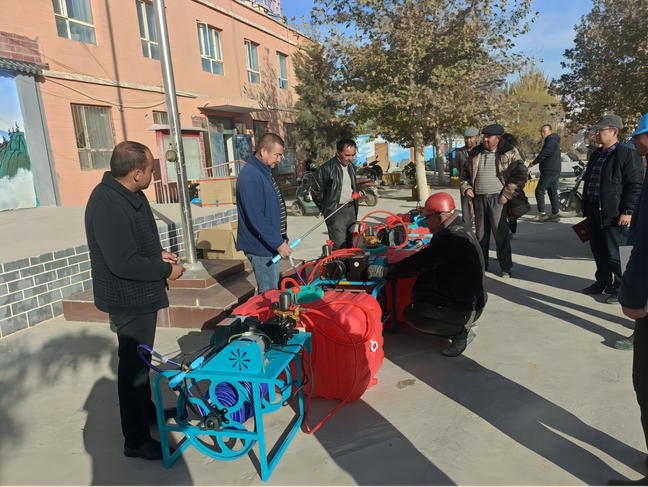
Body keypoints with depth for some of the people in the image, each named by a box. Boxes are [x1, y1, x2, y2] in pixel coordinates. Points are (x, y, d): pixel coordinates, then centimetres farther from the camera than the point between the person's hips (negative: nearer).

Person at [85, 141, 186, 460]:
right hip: (129, 299, -10)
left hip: (140, 294, 10)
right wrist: (166, 270, -20)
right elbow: (124, 263, -31)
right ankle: (136, 440, 17)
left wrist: (159, 254, 3)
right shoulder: (107, 206, -28)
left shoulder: (129, 194, 4)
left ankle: (145, 408, 44)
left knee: (140, 358, 24)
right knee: (133, 364, 2)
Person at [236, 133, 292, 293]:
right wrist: (278, 243, -23)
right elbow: (256, 217, -27)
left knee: (271, 290, 19)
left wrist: (280, 239, 18)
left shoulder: (264, 171, 10)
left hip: (270, 243, 10)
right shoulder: (251, 176, -22)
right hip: (261, 246, -10)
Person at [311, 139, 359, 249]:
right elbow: (315, 191, -5)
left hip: (351, 210, 7)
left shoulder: (352, 167, 8)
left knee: (350, 245, 14)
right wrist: (326, 209, 3)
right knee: (339, 248, -7)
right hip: (336, 212, -7)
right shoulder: (326, 168, -13)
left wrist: (353, 206, 16)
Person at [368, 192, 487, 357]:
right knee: (419, 291, 17)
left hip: (465, 307, -10)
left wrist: (384, 271, -18)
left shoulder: (451, 238, -27)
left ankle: (460, 332, -3)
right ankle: (459, 324, 15)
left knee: (411, 314, -9)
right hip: (469, 296, 10)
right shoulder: (458, 228, 4)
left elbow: (419, 264, -26)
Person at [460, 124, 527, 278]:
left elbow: (520, 175, -6)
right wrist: (466, 188, 3)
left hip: (497, 199, -4)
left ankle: (505, 268, 10)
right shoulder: (475, 153, 10)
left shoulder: (509, 152, -3)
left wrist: (507, 194, -11)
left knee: (501, 234, 0)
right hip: (479, 199, 4)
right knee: (480, 234, 12)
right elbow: (465, 172, 20)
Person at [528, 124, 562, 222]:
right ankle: (555, 214, 8)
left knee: (539, 191, -10)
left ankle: (541, 214, -11)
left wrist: (532, 164, -14)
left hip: (549, 171, -10)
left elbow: (544, 154, -19)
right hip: (554, 170, 10)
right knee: (552, 192, 8)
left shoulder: (551, 141, -11)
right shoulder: (552, 140, 22)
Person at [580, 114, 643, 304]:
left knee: (615, 253, 1)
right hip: (594, 212, 8)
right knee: (598, 251, 15)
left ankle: (619, 288, 12)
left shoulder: (627, 154, -9)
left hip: (613, 213, -8)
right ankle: (602, 282, 28)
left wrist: (627, 211, -17)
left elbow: (635, 185, -13)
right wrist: (586, 208, 17)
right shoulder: (596, 154, 16)